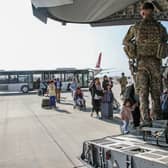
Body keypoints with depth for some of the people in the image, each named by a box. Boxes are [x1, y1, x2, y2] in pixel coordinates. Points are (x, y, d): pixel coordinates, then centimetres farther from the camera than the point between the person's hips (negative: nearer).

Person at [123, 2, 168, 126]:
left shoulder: (136, 27, 3)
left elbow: (125, 42, 16)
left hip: (141, 62, -1)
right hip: (155, 62, 1)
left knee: (143, 93, -2)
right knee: (156, 92, 10)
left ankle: (146, 119, -11)